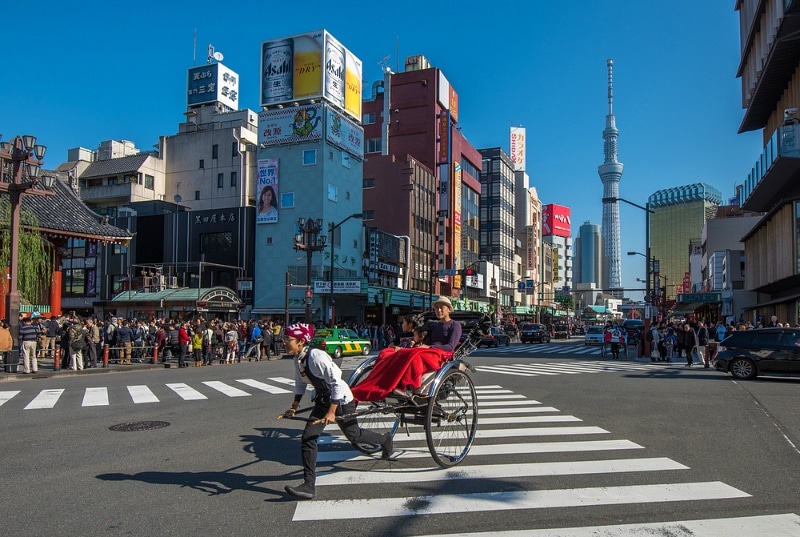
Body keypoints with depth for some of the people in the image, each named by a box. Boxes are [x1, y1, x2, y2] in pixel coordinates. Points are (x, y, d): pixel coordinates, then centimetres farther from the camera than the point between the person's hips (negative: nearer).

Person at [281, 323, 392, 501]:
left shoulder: (316, 356, -30)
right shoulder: (297, 359, -4)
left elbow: (336, 382, -29)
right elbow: (300, 382, 13)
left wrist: (332, 411, -30)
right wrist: (295, 406, 9)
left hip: (341, 399, -8)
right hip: (323, 400, 8)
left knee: (353, 435, 11)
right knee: (307, 438, -3)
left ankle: (385, 440, 40)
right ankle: (308, 486, 1)